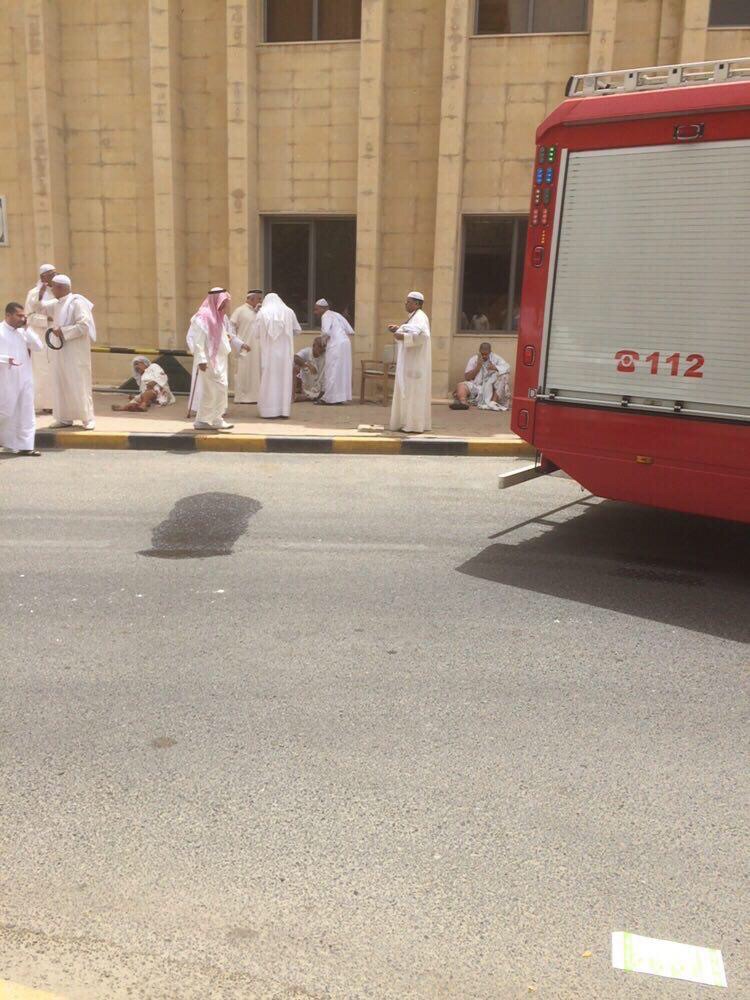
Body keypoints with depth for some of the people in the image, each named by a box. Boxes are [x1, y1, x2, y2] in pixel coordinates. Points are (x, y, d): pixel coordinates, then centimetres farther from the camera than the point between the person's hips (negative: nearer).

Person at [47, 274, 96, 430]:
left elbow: (84, 325, -21)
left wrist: (62, 331, -19)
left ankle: (88, 418, 2)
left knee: (79, 384, -5)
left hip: (75, 352, -8)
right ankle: (64, 418, 13)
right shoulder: (57, 305, 12)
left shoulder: (76, 302, -12)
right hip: (60, 352, 8)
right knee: (61, 384, 7)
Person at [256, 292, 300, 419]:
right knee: (284, 379, 7)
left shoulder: (262, 312, 0)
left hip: (268, 351, -2)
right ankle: (284, 410, 6)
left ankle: (269, 411, 0)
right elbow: (297, 330, 12)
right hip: (285, 351, 2)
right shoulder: (288, 312, 6)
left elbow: (258, 333, 2)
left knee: (269, 379, 2)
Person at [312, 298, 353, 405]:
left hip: (336, 345, -9)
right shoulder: (337, 315, 20)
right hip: (345, 342, 9)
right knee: (342, 370, 11)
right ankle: (342, 396, 13)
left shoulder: (325, 316, -4)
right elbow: (350, 331, 15)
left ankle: (331, 398, -3)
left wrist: (324, 340, -1)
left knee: (332, 371, -4)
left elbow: (326, 331, -19)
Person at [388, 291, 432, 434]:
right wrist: (398, 329, 11)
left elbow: (422, 335, -30)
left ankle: (415, 425, -5)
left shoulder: (420, 317, -14)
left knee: (414, 391, -8)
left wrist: (402, 336, -28)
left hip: (416, 362, -10)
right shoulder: (414, 316, 17)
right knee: (407, 391, 11)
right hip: (410, 361, 10)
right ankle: (408, 422, 15)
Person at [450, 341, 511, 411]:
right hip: (475, 385, 0)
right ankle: (463, 402, -58)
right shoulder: (473, 359, 5)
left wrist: (495, 368, -23)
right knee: (461, 385, -26)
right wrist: (478, 366, -12)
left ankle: (493, 401, -31)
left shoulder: (495, 358, 6)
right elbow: (467, 377, -1)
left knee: (503, 376, -24)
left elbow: (507, 367, -7)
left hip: (491, 387, 0)